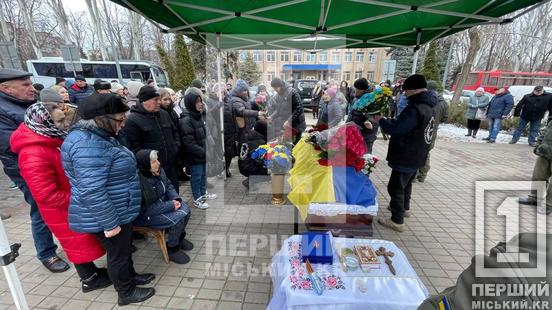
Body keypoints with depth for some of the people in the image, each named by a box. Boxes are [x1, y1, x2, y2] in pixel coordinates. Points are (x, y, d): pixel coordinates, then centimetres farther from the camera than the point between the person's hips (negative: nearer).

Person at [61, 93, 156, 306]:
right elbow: (92, 192, -31)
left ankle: (130, 276, 45)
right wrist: (110, 223, -23)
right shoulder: (89, 145, -29)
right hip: (108, 216, -10)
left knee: (124, 248, 25)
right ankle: (126, 292, 32)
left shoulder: (98, 136, 6)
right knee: (118, 253, 11)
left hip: (118, 211, 10)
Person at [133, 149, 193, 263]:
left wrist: (175, 198, -11)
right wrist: (171, 205, -24)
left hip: (160, 203, 8)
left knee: (185, 208, -6)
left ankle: (180, 237, 17)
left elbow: (168, 186, 7)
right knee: (178, 218, -21)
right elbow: (147, 209, -29)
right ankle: (172, 249, 3)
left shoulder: (158, 170, -7)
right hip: (144, 215, -8)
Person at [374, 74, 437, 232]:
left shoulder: (415, 109, -26)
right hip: (416, 156, 10)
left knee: (396, 187, 0)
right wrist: (390, 120, 3)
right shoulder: (429, 107, 8)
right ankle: (404, 208, 44)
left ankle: (397, 221, 10)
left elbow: (395, 129, -24)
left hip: (406, 157, -10)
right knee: (406, 183, 26)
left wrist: (381, 120, -9)